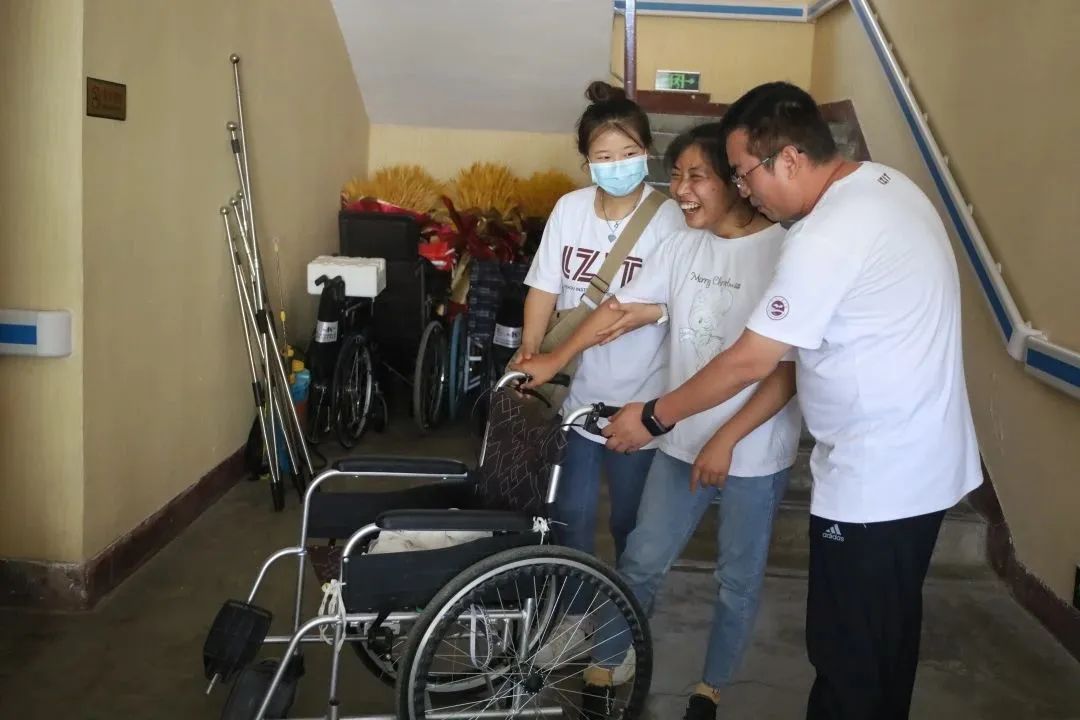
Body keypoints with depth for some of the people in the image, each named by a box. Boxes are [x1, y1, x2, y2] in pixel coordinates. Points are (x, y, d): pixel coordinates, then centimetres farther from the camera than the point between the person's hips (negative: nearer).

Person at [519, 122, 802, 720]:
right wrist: (553, 361, 3)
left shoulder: (784, 253, -17)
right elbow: (622, 309, 6)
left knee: (738, 581, 14)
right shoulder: (682, 246, 1)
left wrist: (726, 440, -19)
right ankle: (604, 667, 30)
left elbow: (789, 370, -18)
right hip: (681, 443, 5)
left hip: (754, 455, -4)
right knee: (640, 562, 12)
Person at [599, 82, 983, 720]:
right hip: (925, 462, 10)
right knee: (889, 637, 24)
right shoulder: (887, 182, 5)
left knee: (848, 656, 6)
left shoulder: (826, 236, -25)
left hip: (875, 480, -10)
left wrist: (653, 418, -9)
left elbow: (750, 362, -21)